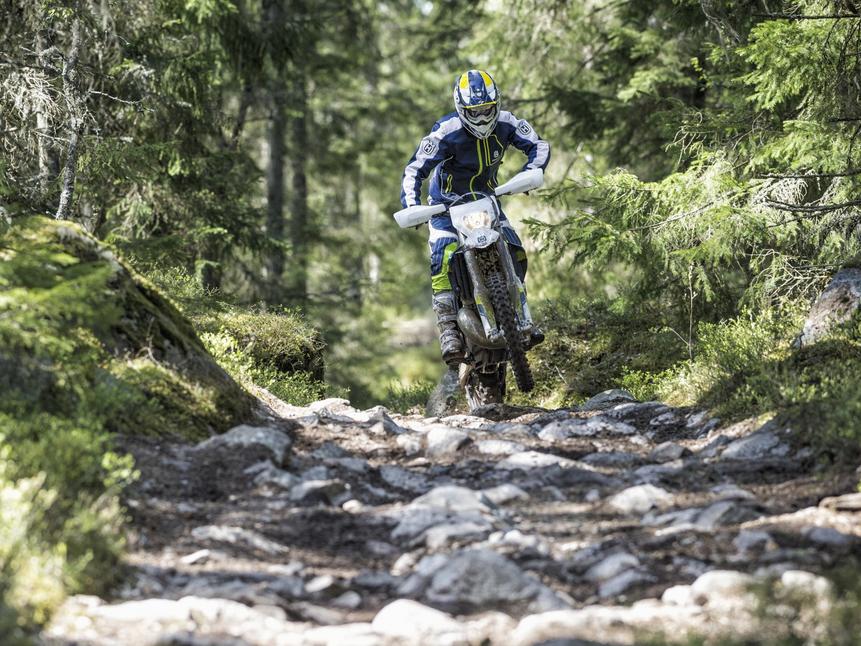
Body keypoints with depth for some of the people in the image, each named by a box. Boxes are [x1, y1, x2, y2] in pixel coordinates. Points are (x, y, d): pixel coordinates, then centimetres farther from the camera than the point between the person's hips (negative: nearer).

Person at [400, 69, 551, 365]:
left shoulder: (506, 123, -14)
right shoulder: (446, 132, -25)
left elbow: (539, 145, -8)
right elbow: (415, 170, -24)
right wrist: (411, 205, -40)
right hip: (446, 204, -4)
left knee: (516, 254, -7)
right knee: (444, 260, -26)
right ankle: (449, 330, -30)